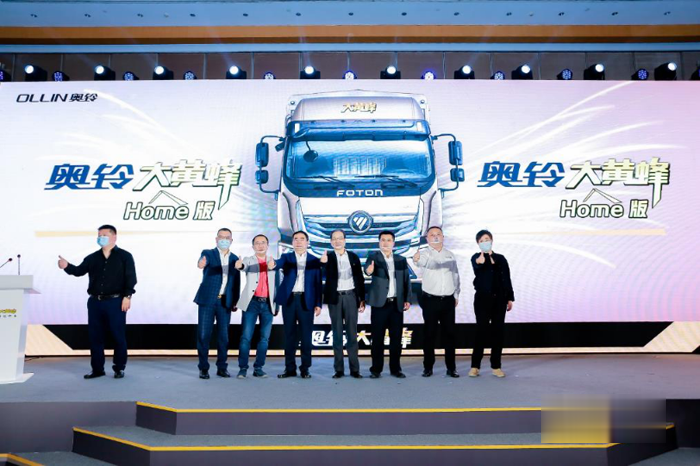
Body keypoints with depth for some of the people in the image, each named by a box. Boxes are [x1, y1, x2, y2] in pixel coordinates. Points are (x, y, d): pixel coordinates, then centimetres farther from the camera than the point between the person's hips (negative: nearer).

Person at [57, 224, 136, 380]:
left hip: (115, 302, -4)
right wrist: (67, 266, -17)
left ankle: (119, 368, 13)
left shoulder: (124, 256, 0)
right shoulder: (92, 258, 13)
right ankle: (97, 369, 17)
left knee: (118, 336, 1)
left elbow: (130, 278, -6)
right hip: (95, 302, 5)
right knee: (95, 336, 7)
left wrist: (127, 296, -14)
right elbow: (79, 271, 3)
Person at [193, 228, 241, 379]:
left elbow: (236, 282, 12)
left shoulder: (234, 259, 10)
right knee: (203, 335, -1)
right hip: (207, 300, -2)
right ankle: (203, 368, 9)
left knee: (223, 336, 4)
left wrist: (235, 302, 6)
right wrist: (201, 264, -48)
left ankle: (222, 367, 14)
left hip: (225, 302, 2)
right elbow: (203, 260, -24)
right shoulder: (208, 253, 1)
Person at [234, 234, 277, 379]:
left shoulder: (273, 262, 12)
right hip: (251, 302, -2)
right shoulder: (249, 260, 6)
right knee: (246, 337, -4)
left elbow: (276, 284, 5)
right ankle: (243, 368, 3)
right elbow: (244, 266, -18)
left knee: (264, 338, 3)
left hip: (267, 303, 2)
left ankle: (258, 368, 11)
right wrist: (239, 265, -42)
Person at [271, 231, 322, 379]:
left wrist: (318, 303, -2)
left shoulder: (314, 260, 8)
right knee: (289, 335, 5)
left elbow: (318, 283, 5)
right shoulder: (286, 257, 8)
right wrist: (273, 264, -40)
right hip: (289, 299, 1)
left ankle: (305, 368, 9)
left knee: (306, 335, 1)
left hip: (306, 300, -1)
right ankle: (290, 368, 12)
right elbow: (280, 263, -15)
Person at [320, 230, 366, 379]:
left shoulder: (353, 257, 7)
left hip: (351, 296, 1)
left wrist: (362, 299, 4)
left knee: (352, 333, 3)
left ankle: (354, 369, 7)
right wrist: (323, 263, -36)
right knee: (337, 334, 3)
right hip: (335, 298, -1)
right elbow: (324, 274, -16)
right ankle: (339, 369, 8)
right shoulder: (328, 257, 2)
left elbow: (360, 279, 9)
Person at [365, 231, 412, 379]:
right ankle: (376, 369, 9)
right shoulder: (374, 257, 0)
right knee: (377, 338, 1)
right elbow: (368, 267, -22)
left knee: (396, 338, 6)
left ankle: (395, 368, 16)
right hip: (380, 304, -3)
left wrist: (407, 299, 1)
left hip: (397, 304, 3)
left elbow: (406, 280, 11)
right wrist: (369, 270, -45)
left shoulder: (401, 260, 11)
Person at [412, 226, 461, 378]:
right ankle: (428, 367, 11)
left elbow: (456, 275, 17)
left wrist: (456, 295, 13)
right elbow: (424, 261, -30)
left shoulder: (450, 255, 9)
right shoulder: (425, 253, -5)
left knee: (449, 333, 6)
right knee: (429, 334, 2)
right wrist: (417, 259, -54)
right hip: (430, 300, -3)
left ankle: (451, 367, 13)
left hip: (448, 300, 3)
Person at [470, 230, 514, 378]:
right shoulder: (476, 257, 0)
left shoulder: (500, 259, 10)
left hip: (499, 299, 3)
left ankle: (496, 366, 11)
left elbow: (507, 279, 11)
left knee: (498, 332, 4)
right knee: (482, 331, -5)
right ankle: (475, 366, 3)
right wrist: (480, 261, -49)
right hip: (483, 299, -3)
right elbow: (478, 265, -26)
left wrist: (510, 298, 6)